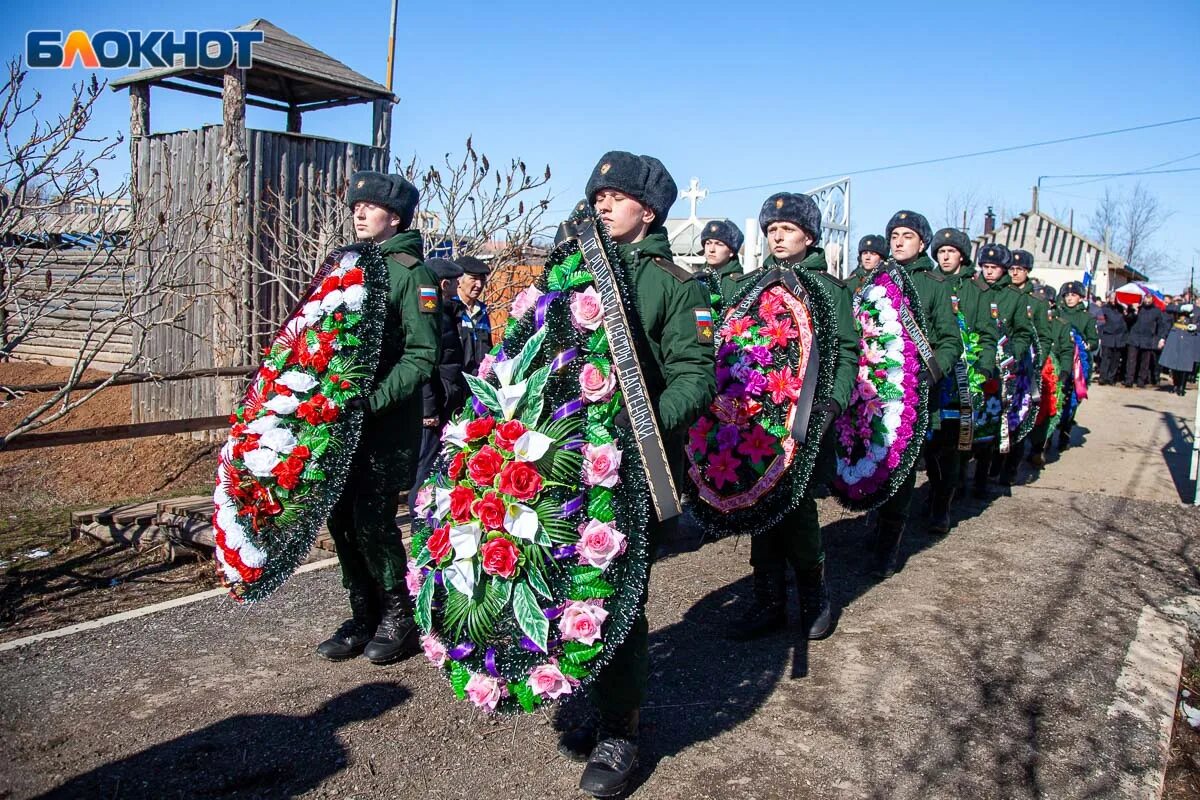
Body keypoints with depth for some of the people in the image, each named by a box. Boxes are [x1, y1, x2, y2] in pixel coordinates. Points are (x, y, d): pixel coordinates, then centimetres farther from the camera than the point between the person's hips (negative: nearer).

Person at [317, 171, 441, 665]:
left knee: (372, 520, -6)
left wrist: (375, 400, -22)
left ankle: (400, 616, 14)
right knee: (342, 518, 9)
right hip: (343, 417, 7)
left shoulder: (410, 272, -7)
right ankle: (364, 617, 24)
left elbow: (422, 356, -14)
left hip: (390, 421, -7)